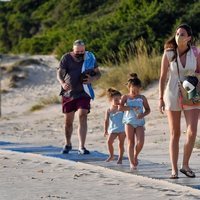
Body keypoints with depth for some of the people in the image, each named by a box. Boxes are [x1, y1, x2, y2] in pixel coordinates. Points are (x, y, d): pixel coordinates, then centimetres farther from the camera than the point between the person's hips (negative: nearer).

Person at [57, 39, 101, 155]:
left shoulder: (89, 58, 1)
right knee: (68, 121, 9)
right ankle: (68, 144, 32)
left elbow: (98, 73, 7)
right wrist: (63, 83, -33)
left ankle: (82, 147, -19)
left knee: (83, 116, -17)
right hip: (68, 93, 1)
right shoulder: (66, 58, -4)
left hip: (83, 93, -1)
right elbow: (59, 73, -11)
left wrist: (93, 79, -16)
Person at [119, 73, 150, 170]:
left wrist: (143, 114, -7)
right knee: (130, 142, -3)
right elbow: (120, 107, -14)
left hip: (139, 122, 2)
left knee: (140, 142, -11)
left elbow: (148, 109, 14)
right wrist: (132, 108, -18)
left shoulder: (142, 98, 8)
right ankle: (132, 163, 0)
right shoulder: (126, 97, 1)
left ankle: (135, 156, 17)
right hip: (129, 122, -2)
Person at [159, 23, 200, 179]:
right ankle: (174, 170, 9)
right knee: (175, 134, 3)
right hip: (172, 95, -1)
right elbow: (163, 77, 0)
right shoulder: (168, 54, -5)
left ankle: (185, 165, 4)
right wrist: (161, 98, -4)